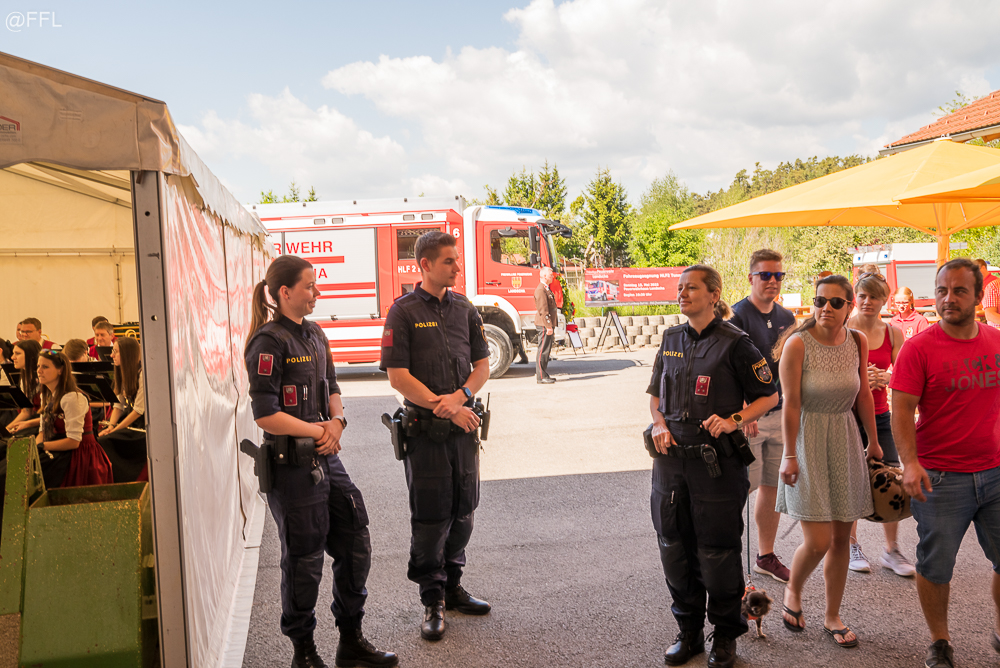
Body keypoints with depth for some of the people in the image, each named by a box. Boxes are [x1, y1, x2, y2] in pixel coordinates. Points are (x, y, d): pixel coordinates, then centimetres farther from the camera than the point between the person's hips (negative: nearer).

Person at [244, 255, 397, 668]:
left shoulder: (314, 334, 11)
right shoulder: (269, 342, -15)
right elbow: (265, 414, -20)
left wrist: (336, 422, -2)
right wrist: (318, 431, -13)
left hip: (327, 460, 8)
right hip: (292, 466, -8)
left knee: (355, 544, 12)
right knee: (304, 559, 5)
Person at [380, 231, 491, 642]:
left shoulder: (465, 309, 9)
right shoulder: (404, 312, -6)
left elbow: (482, 365, 9)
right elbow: (398, 376, -11)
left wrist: (459, 397, -10)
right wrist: (442, 407, -15)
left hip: (464, 426, 5)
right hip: (425, 428, -5)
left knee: (463, 510, 12)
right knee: (430, 515, 3)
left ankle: (452, 585, 29)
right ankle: (433, 601, 16)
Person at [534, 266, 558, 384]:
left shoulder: (546, 289, 19)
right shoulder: (540, 290, -15)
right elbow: (543, 310, -20)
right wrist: (549, 326, -22)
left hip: (548, 326, 11)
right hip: (544, 326, -11)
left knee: (546, 351, 13)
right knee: (543, 351, -7)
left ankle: (543, 374, 19)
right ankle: (541, 377, -5)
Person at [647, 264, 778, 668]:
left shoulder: (733, 343, -6)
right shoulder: (672, 339, 11)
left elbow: (769, 396, -2)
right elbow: (655, 393, 21)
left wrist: (732, 421, -15)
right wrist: (659, 423, 2)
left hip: (717, 462, -5)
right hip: (671, 456, 5)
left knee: (718, 551, 3)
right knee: (674, 548, 10)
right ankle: (689, 631, 28)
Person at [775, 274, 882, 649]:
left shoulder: (858, 342, 1)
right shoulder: (798, 343, -14)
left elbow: (863, 395, 11)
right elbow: (791, 403, -13)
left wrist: (873, 442, 14)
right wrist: (790, 456, -13)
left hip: (844, 440, 5)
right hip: (807, 439, -5)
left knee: (841, 538, 9)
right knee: (817, 542, -7)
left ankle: (832, 617, 27)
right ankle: (792, 591, 25)